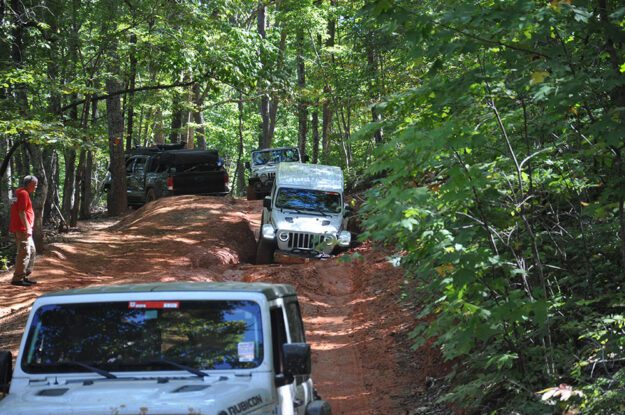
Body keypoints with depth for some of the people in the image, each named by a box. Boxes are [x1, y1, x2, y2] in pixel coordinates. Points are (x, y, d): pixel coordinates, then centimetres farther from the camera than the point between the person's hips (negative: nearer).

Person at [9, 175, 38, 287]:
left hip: (24, 229, 11)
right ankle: (17, 278, -12)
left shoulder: (23, 193, 20)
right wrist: (27, 228, -21)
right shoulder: (23, 193, -12)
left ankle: (24, 276, 18)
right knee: (24, 253, -11)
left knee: (32, 252, 15)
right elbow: (21, 212, -20)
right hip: (22, 229, -11)